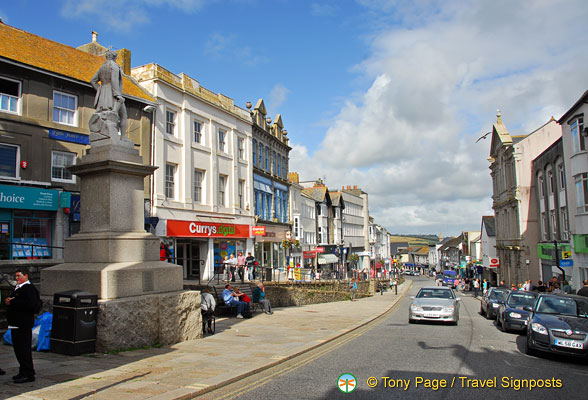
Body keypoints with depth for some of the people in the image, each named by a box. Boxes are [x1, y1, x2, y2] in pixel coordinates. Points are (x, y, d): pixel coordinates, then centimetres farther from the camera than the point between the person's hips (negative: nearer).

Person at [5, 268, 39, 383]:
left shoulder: (29, 289, -15)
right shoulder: (18, 288, 18)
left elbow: (31, 304, -28)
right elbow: (14, 302, 26)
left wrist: (12, 302, -23)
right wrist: (8, 301, 3)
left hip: (23, 325, -10)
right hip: (15, 324, 10)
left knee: (24, 349, -6)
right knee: (18, 348, 16)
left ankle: (28, 374, 0)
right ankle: (23, 371, 27)